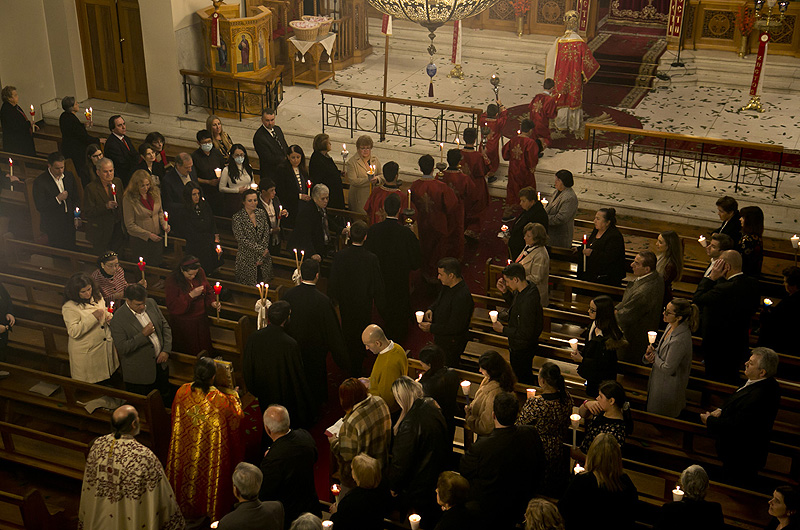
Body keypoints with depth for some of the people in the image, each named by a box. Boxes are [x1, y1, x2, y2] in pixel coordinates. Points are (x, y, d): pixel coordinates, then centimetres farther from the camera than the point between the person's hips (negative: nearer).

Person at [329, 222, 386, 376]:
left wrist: (334, 299, 11)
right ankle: (356, 371, 23)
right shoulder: (371, 259, -25)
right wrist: (380, 303, 2)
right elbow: (377, 284, -14)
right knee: (360, 334, 13)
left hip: (345, 301, 2)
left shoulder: (339, 256, -18)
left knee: (347, 331, 24)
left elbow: (333, 281, -6)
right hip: (364, 303, -2)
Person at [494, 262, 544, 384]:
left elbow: (526, 334, -31)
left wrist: (503, 330, -21)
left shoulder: (527, 302, -37)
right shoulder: (528, 287, -8)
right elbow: (514, 302, 14)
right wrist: (505, 292, -4)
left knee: (523, 379, 12)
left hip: (522, 349, -9)